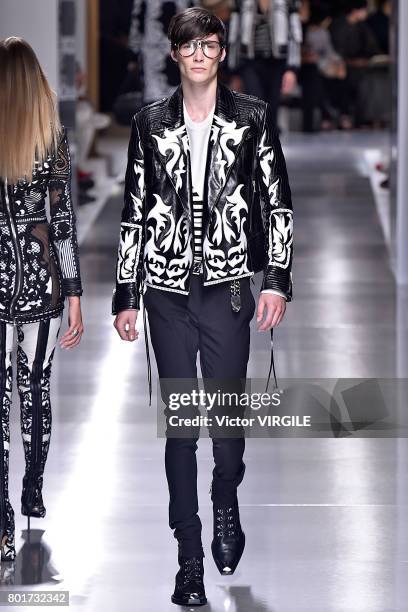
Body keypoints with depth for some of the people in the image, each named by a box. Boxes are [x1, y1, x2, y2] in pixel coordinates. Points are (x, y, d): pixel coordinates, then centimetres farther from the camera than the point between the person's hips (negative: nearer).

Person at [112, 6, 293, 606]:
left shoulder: (252, 118, 4)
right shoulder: (150, 123, 7)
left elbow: (278, 202, 3)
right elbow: (135, 213, 10)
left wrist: (278, 280, -6)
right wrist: (126, 297, 8)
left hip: (228, 287, -1)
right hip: (168, 290, 1)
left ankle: (226, 506, 28)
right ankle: (191, 556, 7)